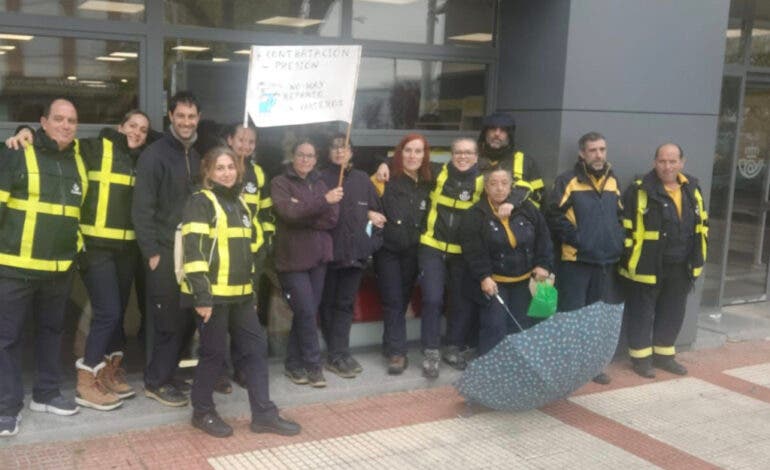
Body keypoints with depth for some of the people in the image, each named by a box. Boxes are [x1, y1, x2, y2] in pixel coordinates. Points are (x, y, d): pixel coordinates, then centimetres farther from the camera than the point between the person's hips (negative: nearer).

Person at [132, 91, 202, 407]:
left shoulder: (196, 157, 13)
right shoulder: (154, 155, -9)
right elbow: (142, 209, -13)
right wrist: (152, 253, -16)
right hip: (164, 252, -6)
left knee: (186, 319, 9)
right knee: (170, 321, -2)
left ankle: (160, 376, 24)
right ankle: (156, 382, 14)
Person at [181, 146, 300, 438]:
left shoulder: (239, 203, 17)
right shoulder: (201, 202, -7)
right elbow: (194, 249, -16)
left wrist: (252, 288, 20)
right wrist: (201, 295, -22)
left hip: (240, 293, 8)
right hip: (214, 294, -8)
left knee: (256, 348, 7)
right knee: (214, 352, 1)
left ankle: (264, 413, 15)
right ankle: (202, 412, 20)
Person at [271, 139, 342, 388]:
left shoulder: (319, 184, 13)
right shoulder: (280, 183, -2)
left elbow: (332, 219, 1)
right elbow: (289, 212, -20)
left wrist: (303, 216, -12)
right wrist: (323, 201, -27)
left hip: (318, 257, 5)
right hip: (292, 259, -5)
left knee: (306, 312, 8)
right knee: (307, 312, -7)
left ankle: (294, 364, 19)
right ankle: (312, 365, 6)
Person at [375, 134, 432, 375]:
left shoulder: (428, 184, 8)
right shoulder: (389, 181, -8)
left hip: (412, 251, 4)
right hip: (388, 249, -4)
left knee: (402, 300, 11)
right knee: (393, 301, -4)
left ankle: (394, 349, 21)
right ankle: (397, 352, 0)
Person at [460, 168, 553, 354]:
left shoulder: (527, 209, -2)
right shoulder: (475, 215, -11)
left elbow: (543, 238, 5)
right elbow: (473, 251, -15)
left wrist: (544, 264, -4)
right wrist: (483, 276, -22)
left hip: (523, 281, 4)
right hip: (493, 281, -3)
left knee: (522, 325, 8)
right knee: (494, 325, -9)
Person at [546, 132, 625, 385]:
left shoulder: (612, 181, 11)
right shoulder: (568, 181, -8)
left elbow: (620, 215, 20)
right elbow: (555, 215, -13)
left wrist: (618, 241, 7)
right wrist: (576, 238, -16)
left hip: (606, 261, 6)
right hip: (575, 260, -6)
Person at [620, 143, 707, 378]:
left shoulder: (692, 189, 7)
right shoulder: (640, 190, -13)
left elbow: (701, 223, 16)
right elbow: (626, 227, -12)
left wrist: (698, 257, 14)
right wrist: (629, 258, -13)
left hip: (681, 267, 6)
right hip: (648, 265, -6)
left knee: (673, 312, 15)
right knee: (642, 312, 5)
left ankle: (664, 354, 31)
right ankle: (641, 357, 18)